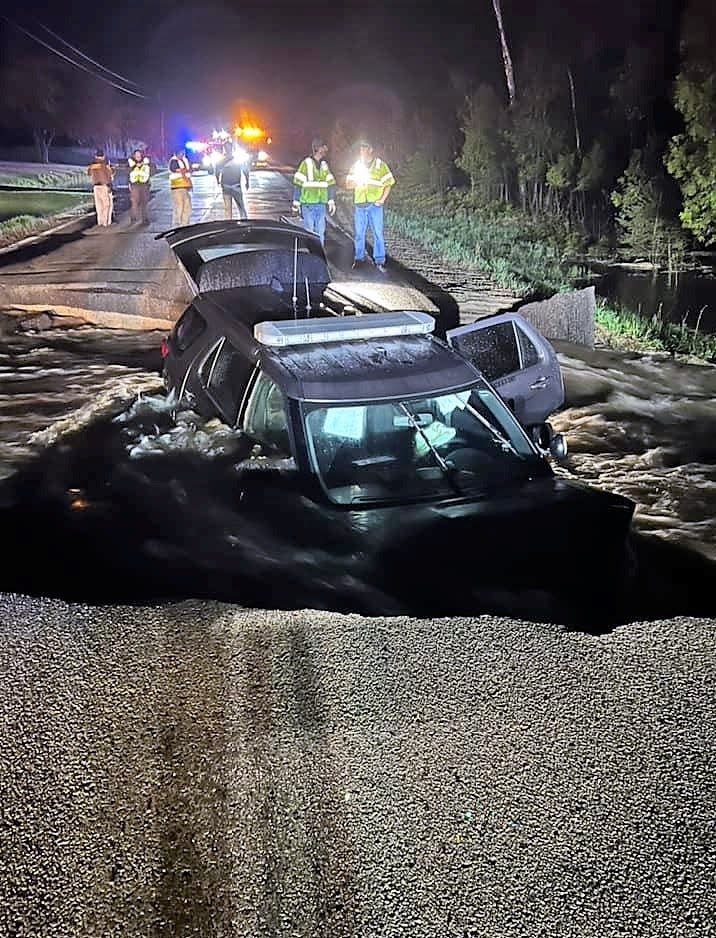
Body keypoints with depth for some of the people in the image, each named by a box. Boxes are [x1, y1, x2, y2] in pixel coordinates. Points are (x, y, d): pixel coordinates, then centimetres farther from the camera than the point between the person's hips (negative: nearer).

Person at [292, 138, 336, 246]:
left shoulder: (325, 165, 11)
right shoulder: (306, 164, -5)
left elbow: (331, 184, 14)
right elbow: (297, 184, -6)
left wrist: (331, 201, 8)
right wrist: (296, 202, -8)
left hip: (321, 204, 5)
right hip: (308, 204, -5)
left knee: (320, 231, 8)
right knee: (308, 231, -3)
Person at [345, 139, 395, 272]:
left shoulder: (380, 165, 3)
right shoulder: (356, 166, 13)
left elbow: (388, 184, 3)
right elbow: (348, 185, 10)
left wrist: (382, 199, -9)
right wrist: (357, 181, -10)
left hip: (374, 204, -3)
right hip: (359, 205, 3)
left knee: (378, 232, -6)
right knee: (358, 233, 7)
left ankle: (380, 261, -2)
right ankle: (359, 258, 20)